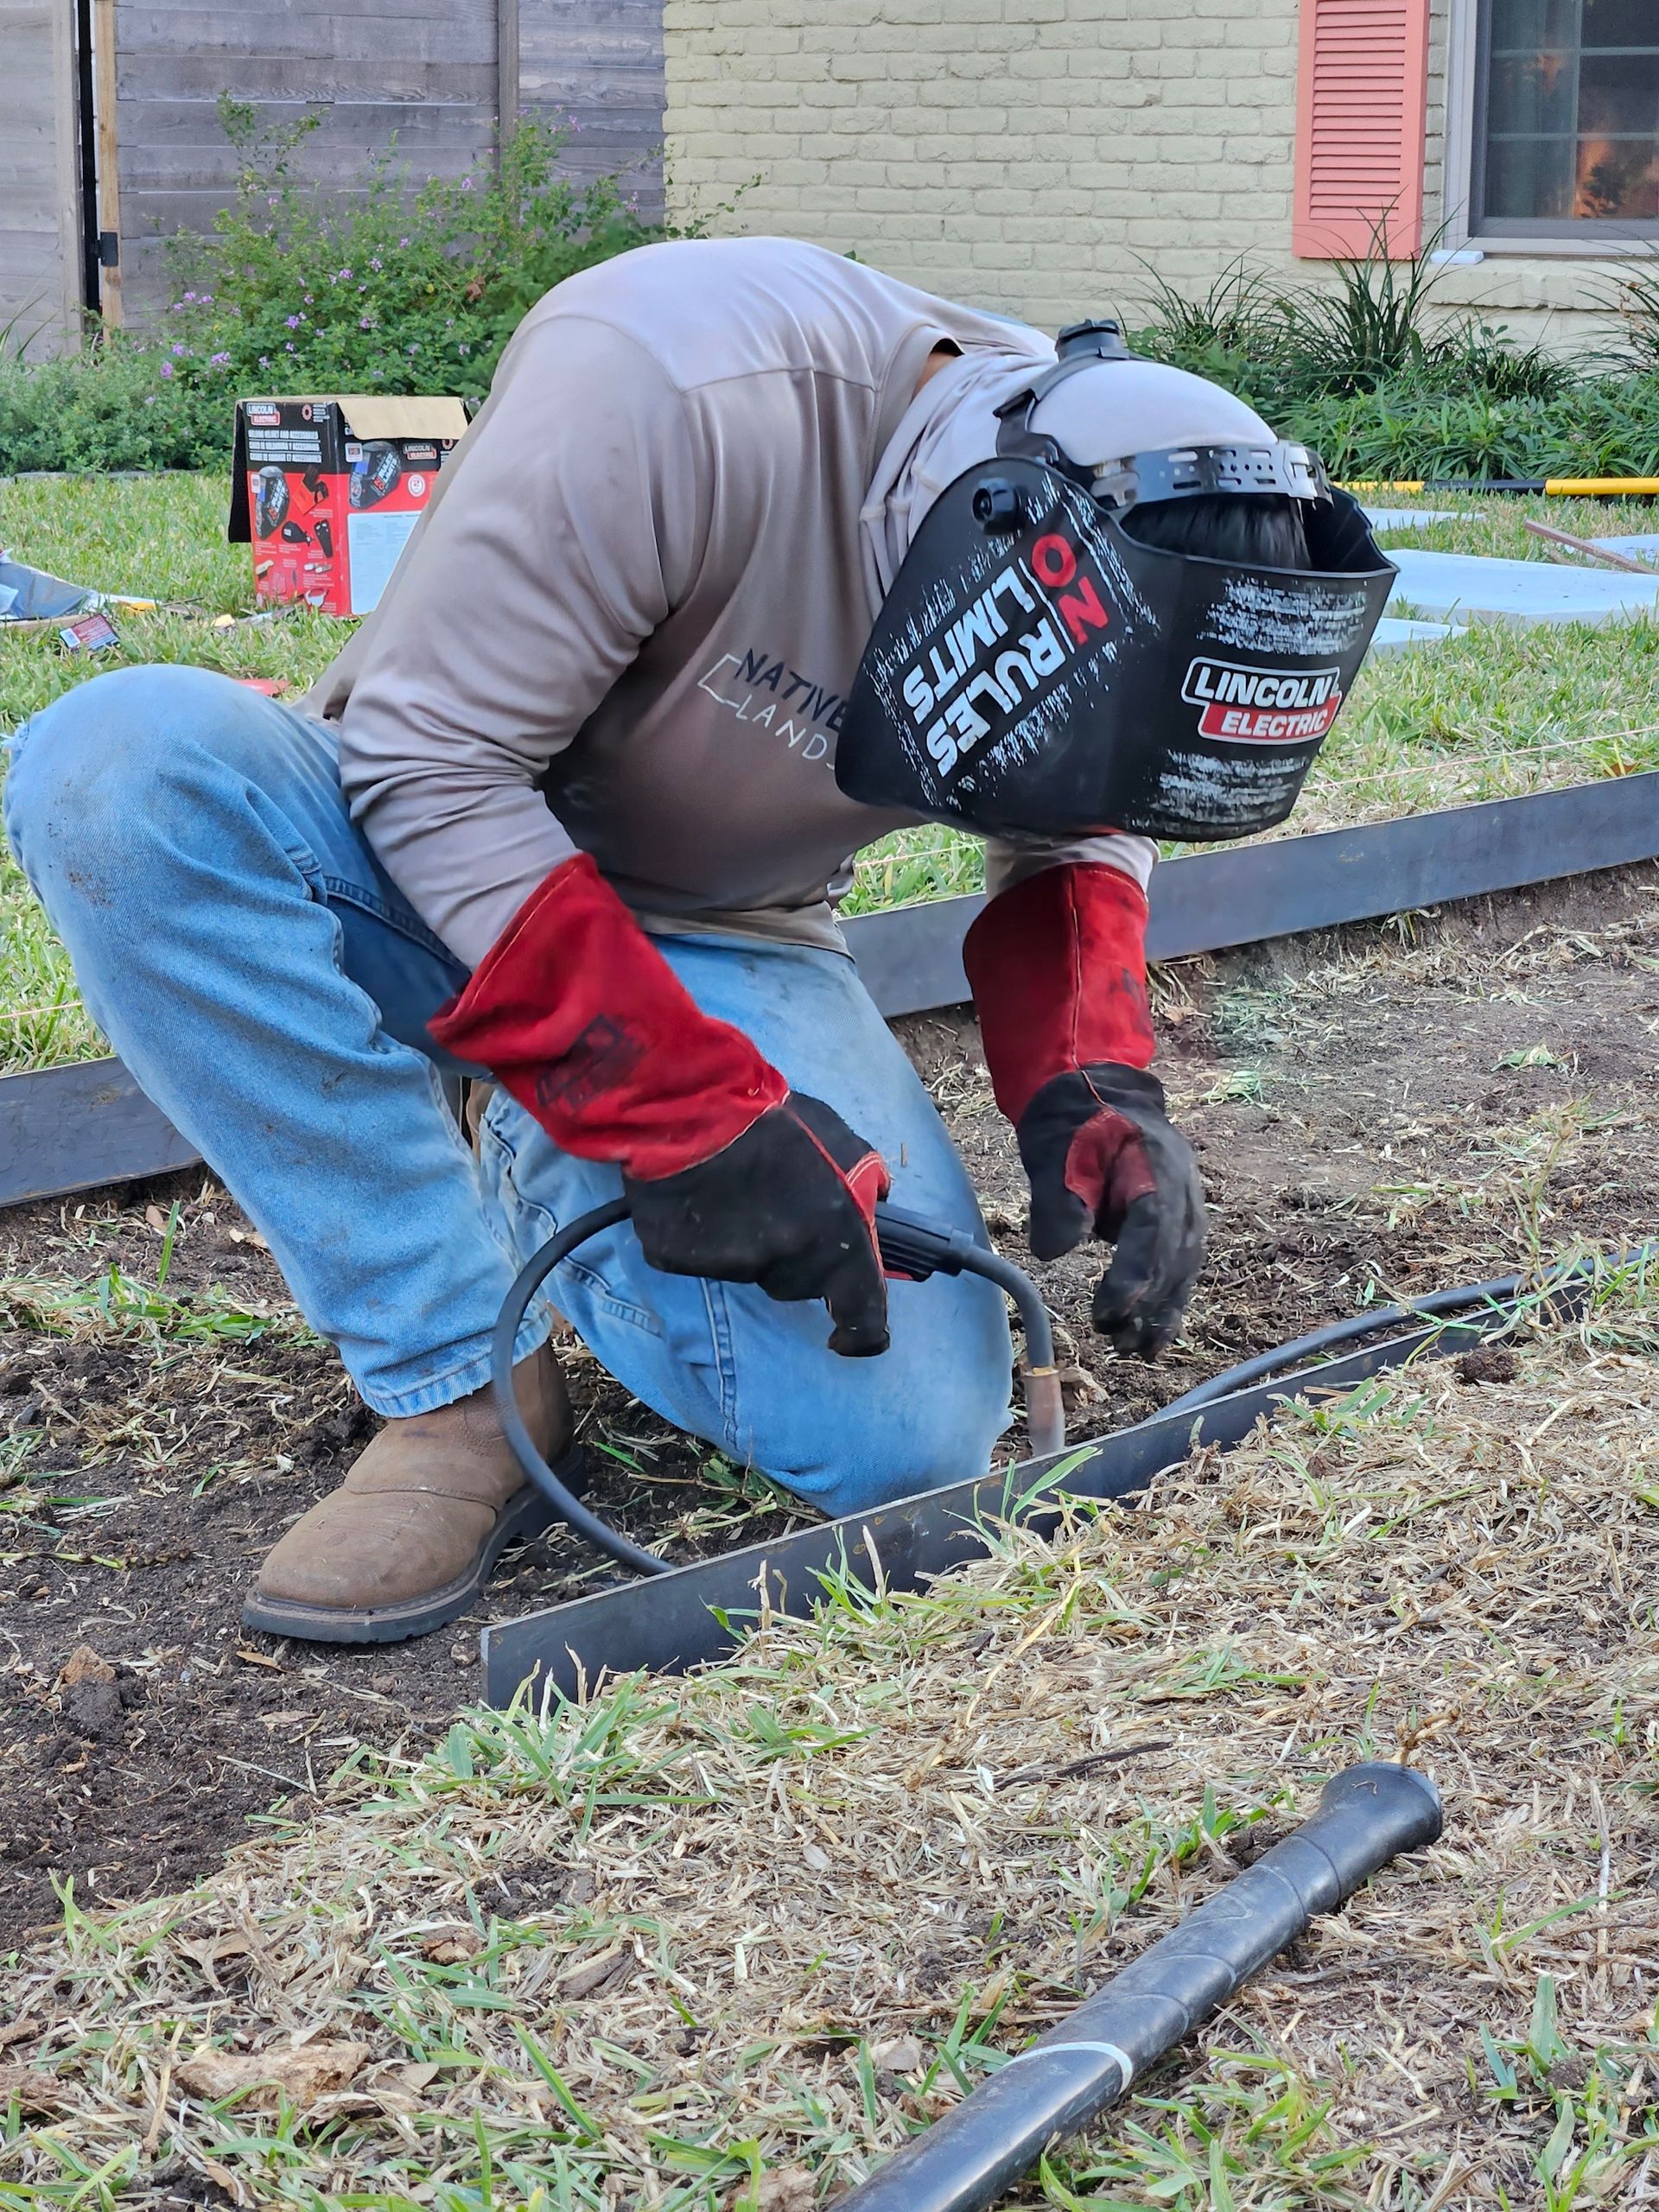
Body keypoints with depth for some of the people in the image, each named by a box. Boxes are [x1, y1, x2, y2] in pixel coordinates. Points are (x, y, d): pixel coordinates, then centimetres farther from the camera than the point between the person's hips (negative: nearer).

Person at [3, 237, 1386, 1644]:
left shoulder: (1107, 562, -13)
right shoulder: (677, 386, -33)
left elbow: (1071, 839, 5)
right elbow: (425, 765, -27)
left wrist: (1093, 1088, -16)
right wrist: (689, 1108, -32)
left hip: (723, 944, 3)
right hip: (436, 878, -3)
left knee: (911, 1440, -21)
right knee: (127, 760, -38)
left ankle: (555, 1181, 11)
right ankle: (460, 1394, -24)